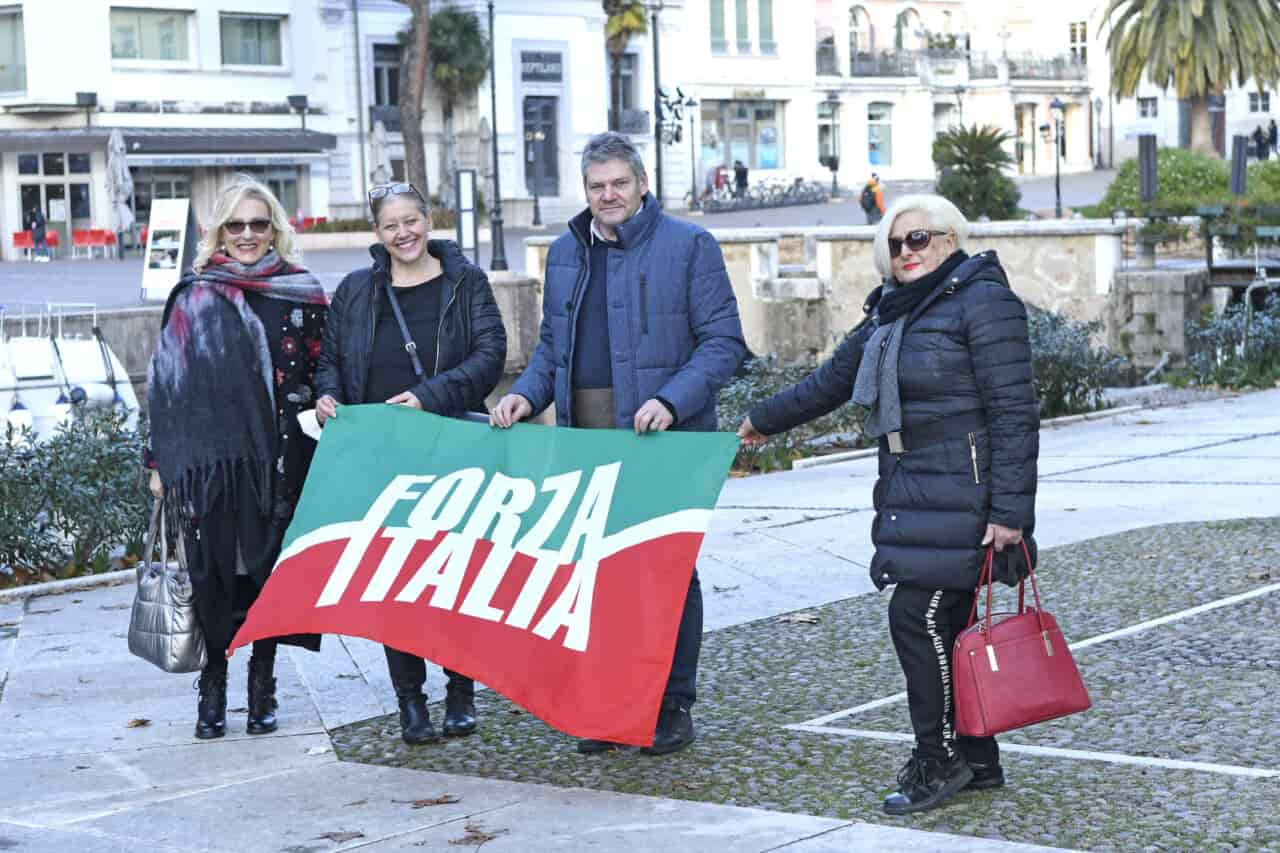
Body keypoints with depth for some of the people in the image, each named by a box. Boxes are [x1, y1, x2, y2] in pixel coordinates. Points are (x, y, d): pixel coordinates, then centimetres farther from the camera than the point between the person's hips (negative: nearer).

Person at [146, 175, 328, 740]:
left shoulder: (302, 295, 6)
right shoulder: (194, 296, 5)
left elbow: (322, 374, 10)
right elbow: (166, 379, 6)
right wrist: (159, 460, 3)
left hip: (281, 456, 1)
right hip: (209, 456, 0)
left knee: (271, 567, 3)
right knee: (212, 571, -1)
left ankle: (262, 679, 18)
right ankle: (213, 686, 13)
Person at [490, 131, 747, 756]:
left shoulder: (687, 246, -3)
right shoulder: (565, 254, 14)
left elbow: (723, 341, -7)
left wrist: (671, 401, -21)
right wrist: (527, 394, 3)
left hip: (662, 444, -5)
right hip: (584, 442, 5)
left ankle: (673, 707, 13)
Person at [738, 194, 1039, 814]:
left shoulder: (982, 300, -8)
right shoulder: (891, 312, 18)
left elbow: (1013, 412, -14)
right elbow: (831, 382, 31)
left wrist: (1009, 510, -19)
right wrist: (763, 419, 40)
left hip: (960, 497, -8)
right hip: (911, 495, 8)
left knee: (918, 617, -12)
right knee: (944, 624, 8)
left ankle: (939, 759, 0)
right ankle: (976, 761, 16)